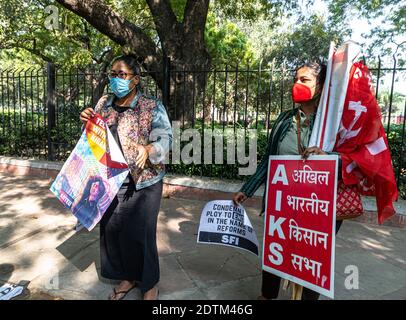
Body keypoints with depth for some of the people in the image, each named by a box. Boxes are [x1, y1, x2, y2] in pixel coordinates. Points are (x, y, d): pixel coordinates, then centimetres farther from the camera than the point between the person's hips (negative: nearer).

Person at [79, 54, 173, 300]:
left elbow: (165, 139, -13)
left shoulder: (152, 107, -8)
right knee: (111, 230, 13)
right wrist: (88, 122, -3)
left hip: (143, 183, -5)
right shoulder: (104, 103, 9)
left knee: (139, 232, 1)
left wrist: (148, 150, -33)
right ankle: (127, 277, 37)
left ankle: (150, 283, 27)